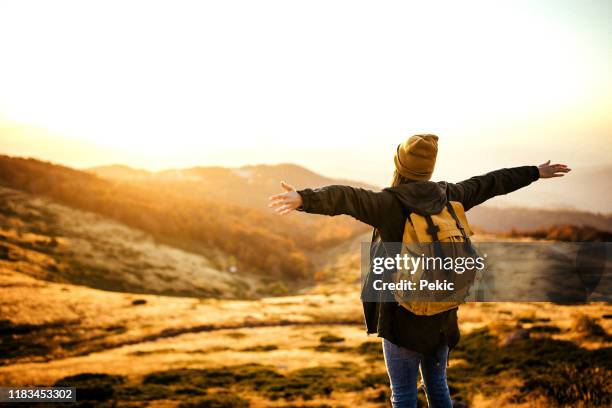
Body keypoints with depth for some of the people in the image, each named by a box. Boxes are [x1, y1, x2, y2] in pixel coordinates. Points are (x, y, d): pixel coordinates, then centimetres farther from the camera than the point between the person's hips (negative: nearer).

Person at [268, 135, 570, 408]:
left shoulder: (389, 203, -16)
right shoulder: (447, 196, 1)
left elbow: (345, 198, -36)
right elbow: (491, 183, 15)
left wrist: (303, 198, -52)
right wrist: (535, 172, 29)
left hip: (403, 317, -5)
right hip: (441, 315, 6)